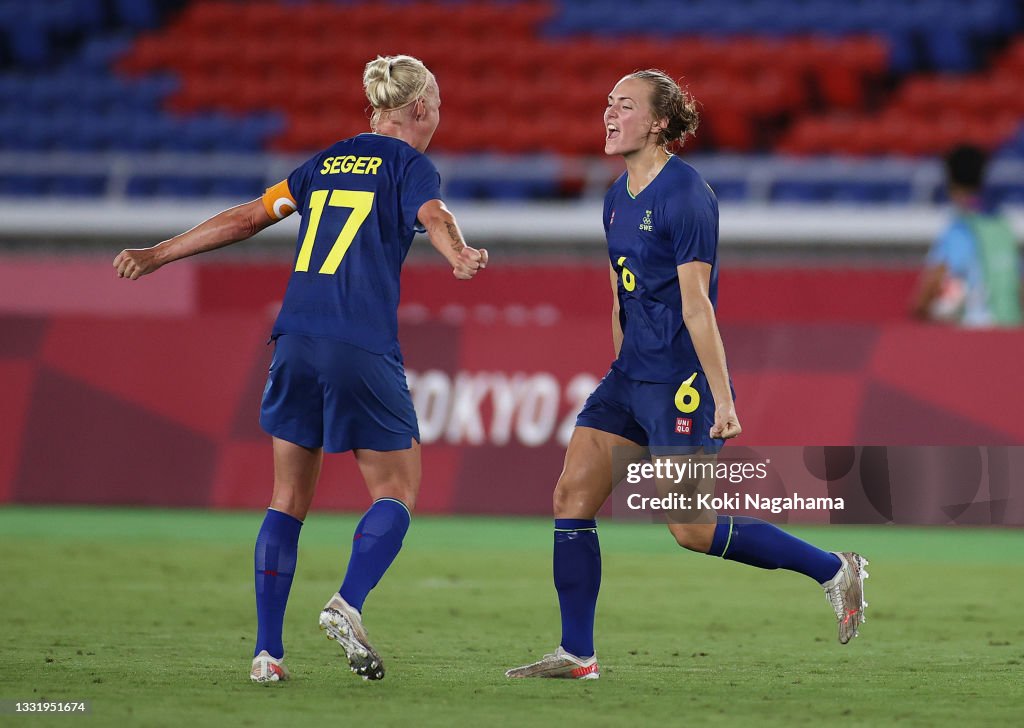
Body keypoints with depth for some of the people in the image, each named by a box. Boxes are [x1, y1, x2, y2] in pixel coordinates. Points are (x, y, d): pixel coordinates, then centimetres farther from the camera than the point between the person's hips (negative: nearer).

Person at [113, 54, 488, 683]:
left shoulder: (327, 161, 18)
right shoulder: (410, 165, 3)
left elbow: (247, 218, 20)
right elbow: (433, 216, -20)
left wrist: (158, 255, 27)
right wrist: (460, 256, -39)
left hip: (296, 342, 5)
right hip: (364, 349, -5)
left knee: (290, 500, 11)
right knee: (397, 491, 7)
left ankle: (268, 650, 4)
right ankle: (348, 604, -16)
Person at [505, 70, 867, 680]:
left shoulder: (685, 196, -15)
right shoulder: (618, 198, 12)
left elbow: (696, 306, -20)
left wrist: (723, 399, -21)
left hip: (681, 384, -9)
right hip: (629, 378, 9)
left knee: (693, 530, -8)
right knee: (572, 497, 0)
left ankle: (834, 569, 6)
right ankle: (577, 655, 6)